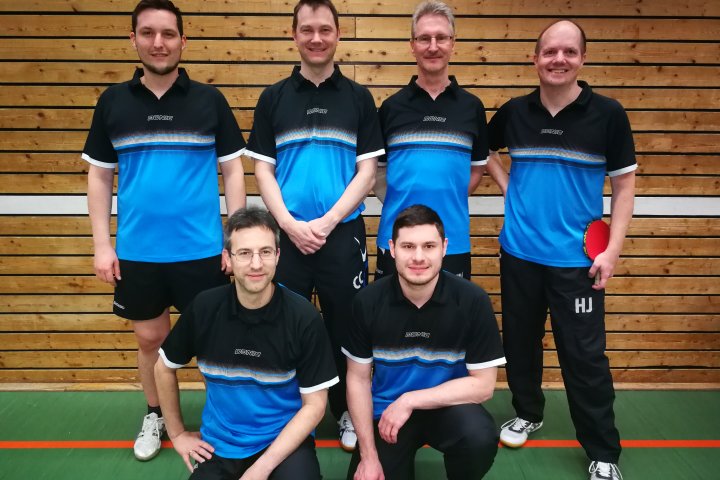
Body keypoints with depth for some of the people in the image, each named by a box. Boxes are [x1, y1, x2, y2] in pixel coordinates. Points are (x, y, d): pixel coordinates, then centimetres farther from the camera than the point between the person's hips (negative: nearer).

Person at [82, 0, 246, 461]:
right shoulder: (113, 102, 4)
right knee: (150, 337, 16)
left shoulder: (210, 100, -2)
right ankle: (155, 416, 38)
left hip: (201, 250, -2)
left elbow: (233, 171, 0)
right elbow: (99, 176, 8)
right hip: (136, 252, 2)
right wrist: (102, 244, 2)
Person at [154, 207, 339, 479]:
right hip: (219, 445, 2)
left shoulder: (303, 317, -16)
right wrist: (177, 434, 11)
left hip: (284, 441, -2)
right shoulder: (204, 308, -10)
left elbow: (314, 404, -11)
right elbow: (164, 367, 9)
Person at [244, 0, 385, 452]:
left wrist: (328, 221, -11)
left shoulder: (358, 97, 5)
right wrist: (290, 224, -10)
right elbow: (263, 168, 4)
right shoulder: (274, 98, 7)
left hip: (343, 234, 0)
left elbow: (367, 170, 0)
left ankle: (348, 412, 28)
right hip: (287, 235, 1)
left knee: (345, 329, 8)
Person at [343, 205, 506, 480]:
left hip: (447, 407, -1)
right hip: (386, 411, 2)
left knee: (480, 438, -31)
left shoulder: (472, 301, -17)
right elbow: (358, 379, -4)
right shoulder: (368, 302, -13)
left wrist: (410, 400, -19)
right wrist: (368, 456, -7)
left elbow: (483, 385, -13)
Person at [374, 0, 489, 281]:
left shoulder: (472, 107, 5)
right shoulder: (391, 106, 3)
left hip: (453, 240, 1)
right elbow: (376, 167, 9)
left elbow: (477, 167, 12)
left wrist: (450, 200, 0)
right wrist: (395, 201, -3)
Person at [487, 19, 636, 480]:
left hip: (577, 258, -2)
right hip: (519, 253, 3)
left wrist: (613, 250, -8)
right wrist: (504, 184, 3)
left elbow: (625, 185, -1)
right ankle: (528, 413, 39)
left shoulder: (607, 114, -5)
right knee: (520, 340, 15)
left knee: (585, 355, 2)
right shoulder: (513, 112, 1)